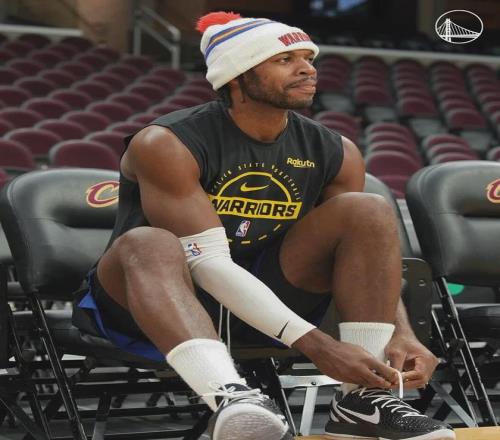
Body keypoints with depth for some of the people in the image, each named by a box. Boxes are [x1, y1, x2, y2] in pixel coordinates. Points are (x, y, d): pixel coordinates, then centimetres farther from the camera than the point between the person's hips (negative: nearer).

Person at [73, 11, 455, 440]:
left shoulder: (332, 152, -4)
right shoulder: (167, 146, -21)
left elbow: (371, 255, -1)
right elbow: (206, 263, -28)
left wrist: (401, 331, -23)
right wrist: (315, 344, -36)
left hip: (264, 298, 5)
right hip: (146, 305, -4)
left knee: (369, 209, -15)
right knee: (147, 243, -38)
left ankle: (365, 398, -25)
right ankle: (230, 395, -59)